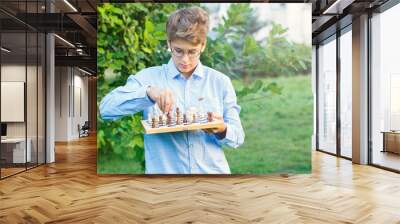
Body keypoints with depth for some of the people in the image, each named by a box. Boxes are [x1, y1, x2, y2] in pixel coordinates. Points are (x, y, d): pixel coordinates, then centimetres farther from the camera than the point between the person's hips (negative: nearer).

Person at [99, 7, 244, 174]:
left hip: (212, 171, 1)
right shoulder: (149, 77, 3)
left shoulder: (220, 82, 4)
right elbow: (106, 108, -7)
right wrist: (148, 92, -20)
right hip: (163, 170, 0)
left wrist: (222, 130, -14)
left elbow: (237, 136, 6)